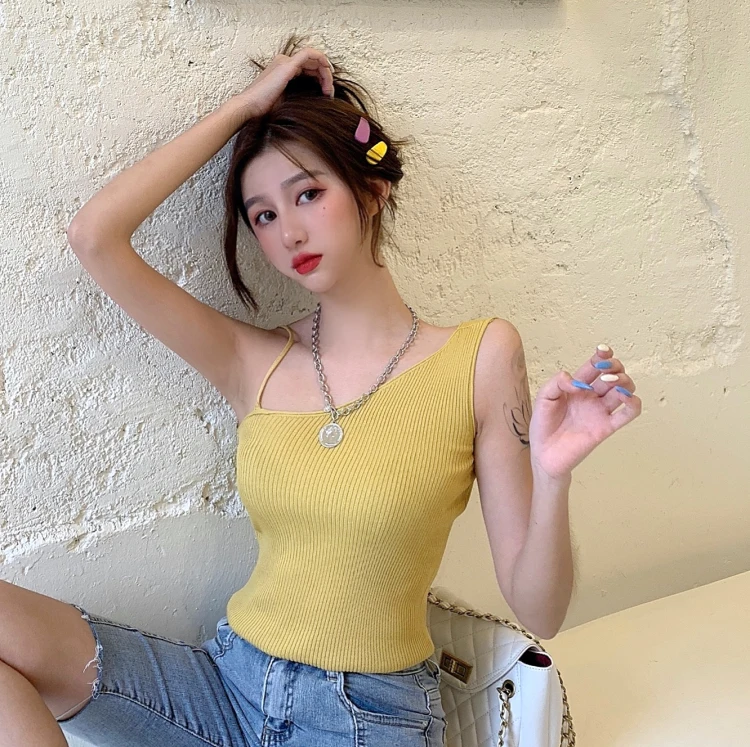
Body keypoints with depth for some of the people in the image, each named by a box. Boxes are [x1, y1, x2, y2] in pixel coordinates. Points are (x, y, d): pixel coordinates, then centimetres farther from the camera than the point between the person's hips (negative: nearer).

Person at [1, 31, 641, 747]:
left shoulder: (478, 356, -8)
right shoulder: (256, 363, 0)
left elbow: (537, 609, -8)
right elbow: (94, 235, -10)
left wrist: (552, 481, -28)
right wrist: (244, 106, -3)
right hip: (228, 682, 3)